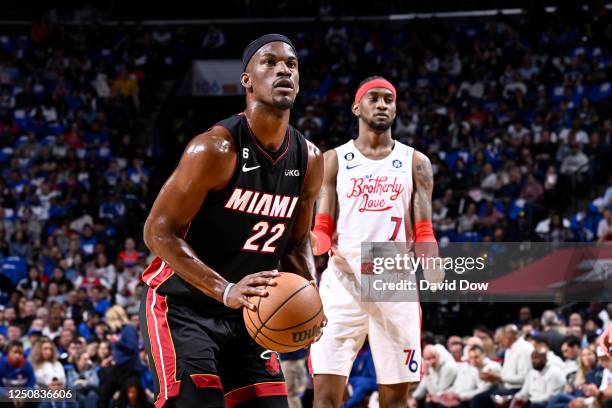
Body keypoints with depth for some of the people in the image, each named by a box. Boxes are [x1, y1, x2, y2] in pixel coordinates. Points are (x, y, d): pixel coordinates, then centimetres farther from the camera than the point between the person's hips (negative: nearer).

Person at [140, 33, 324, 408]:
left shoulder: (309, 161, 0)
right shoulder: (216, 149, -21)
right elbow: (159, 231, -19)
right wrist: (226, 291, -30)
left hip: (246, 312, 7)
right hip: (182, 307, -7)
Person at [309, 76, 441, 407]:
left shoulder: (415, 163, 11)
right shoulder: (334, 160, 10)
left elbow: (423, 235, 7)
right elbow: (322, 229, 6)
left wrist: (438, 283, -11)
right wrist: (319, 243, -19)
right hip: (343, 282, -1)